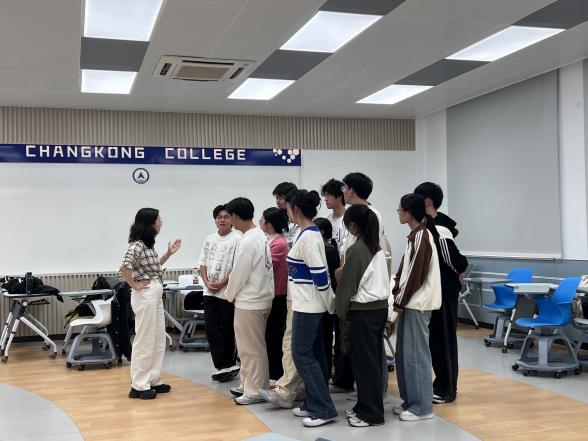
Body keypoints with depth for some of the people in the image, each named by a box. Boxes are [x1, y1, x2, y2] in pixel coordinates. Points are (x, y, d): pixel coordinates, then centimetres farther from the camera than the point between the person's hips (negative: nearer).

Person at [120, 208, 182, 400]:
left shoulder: (148, 244, 13)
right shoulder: (137, 245, -16)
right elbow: (124, 266, -30)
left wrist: (168, 253, 18)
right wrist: (134, 285, -18)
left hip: (156, 294, 10)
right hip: (145, 295, -10)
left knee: (158, 340, 14)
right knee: (145, 341, -3)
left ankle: (153, 380, 23)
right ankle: (139, 386, 6)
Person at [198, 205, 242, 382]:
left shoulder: (237, 239, -8)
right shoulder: (209, 239, 12)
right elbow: (202, 264, 13)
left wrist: (221, 283, -15)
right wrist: (207, 282, -2)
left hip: (228, 292, -6)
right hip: (210, 292, 6)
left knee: (228, 330, 3)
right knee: (211, 329, 3)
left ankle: (228, 364, 14)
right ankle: (225, 366, 8)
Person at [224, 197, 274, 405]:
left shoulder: (247, 242, -21)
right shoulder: (260, 236, 7)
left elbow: (239, 274, -17)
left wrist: (230, 295, 0)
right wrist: (236, 293, 16)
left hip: (249, 301, -9)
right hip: (260, 297, 9)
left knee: (251, 348, 1)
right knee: (249, 346, 18)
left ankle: (255, 391, 10)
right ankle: (248, 384, 28)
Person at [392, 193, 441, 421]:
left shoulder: (422, 236, -15)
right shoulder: (416, 235, 13)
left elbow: (416, 274, -17)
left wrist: (400, 300, -11)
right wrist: (397, 295, 9)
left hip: (417, 303, -9)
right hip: (410, 302, 9)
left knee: (415, 354, -4)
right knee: (404, 353, 13)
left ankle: (422, 406, 5)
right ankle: (410, 401, 22)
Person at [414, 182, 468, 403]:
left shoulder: (440, 231, -21)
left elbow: (457, 262, -22)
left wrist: (457, 275, -4)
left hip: (444, 292, -9)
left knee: (444, 338, 0)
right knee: (432, 337, 15)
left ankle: (447, 389, 10)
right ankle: (440, 383, 26)